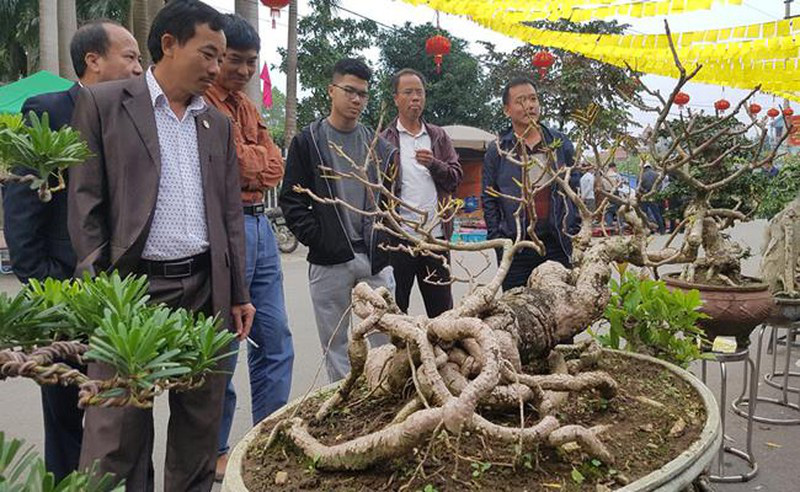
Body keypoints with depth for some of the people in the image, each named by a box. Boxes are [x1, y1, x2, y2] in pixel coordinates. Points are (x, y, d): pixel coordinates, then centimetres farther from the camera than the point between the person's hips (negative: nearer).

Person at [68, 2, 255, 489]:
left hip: (205, 290, 5)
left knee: (201, 426, 12)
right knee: (117, 432, 1)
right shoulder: (103, 103, 0)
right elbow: (85, 203, -3)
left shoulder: (218, 123, 14)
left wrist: (238, 293, 10)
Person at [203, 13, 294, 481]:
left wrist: (248, 162, -4)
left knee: (276, 340, 13)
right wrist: (257, 160, 1)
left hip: (260, 225, 9)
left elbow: (275, 166, 11)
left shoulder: (245, 103, 18)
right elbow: (236, 165, -16)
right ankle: (215, 452, 18)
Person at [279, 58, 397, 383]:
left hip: (375, 258, 3)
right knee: (335, 345, 7)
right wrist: (318, 240, -11)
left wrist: (385, 240, 1)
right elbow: (291, 200, -2)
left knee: (388, 340, 4)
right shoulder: (308, 141, 2)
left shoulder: (378, 145, 12)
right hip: (330, 262, -2)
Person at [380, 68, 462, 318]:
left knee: (441, 307, 11)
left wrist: (434, 164, -10)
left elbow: (456, 176, 6)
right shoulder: (384, 139, 2)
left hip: (436, 233, 3)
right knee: (395, 307, 8)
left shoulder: (438, 136, 13)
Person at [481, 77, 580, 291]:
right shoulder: (497, 152, 4)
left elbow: (575, 190, 11)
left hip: (557, 244, 2)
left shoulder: (560, 143, 9)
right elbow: (488, 200, 5)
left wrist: (575, 232, 4)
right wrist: (497, 239, -3)